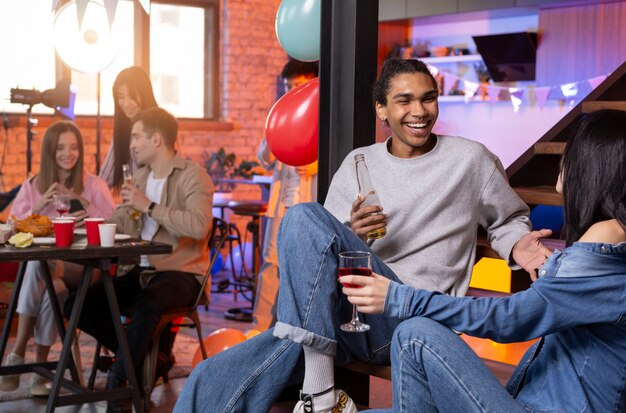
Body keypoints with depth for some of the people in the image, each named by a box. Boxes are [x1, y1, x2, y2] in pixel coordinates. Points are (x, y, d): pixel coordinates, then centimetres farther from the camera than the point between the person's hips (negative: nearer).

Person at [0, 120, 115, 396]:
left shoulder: (95, 186, 8)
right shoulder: (31, 187, 14)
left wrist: (86, 205, -13)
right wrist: (39, 207, -9)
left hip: (82, 267, -1)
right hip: (41, 265, 1)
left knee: (38, 265, -34)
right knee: (51, 287, -36)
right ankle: (39, 366, -24)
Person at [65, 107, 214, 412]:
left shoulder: (193, 177, -10)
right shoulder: (141, 175, 14)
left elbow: (198, 226, -26)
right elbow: (122, 223, 17)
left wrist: (149, 206, -22)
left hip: (181, 273, -7)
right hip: (142, 271, 8)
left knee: (148, 304, -39)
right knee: (77, 303, -8)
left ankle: (118, 382, -18)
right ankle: (143, 354, 4)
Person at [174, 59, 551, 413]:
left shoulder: (470, 159, 10)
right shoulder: (358, 164, 18)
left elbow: (509, 219, 23)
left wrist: (519, 247, 0)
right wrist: (350, 237, -5)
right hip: (343, 315, 3)